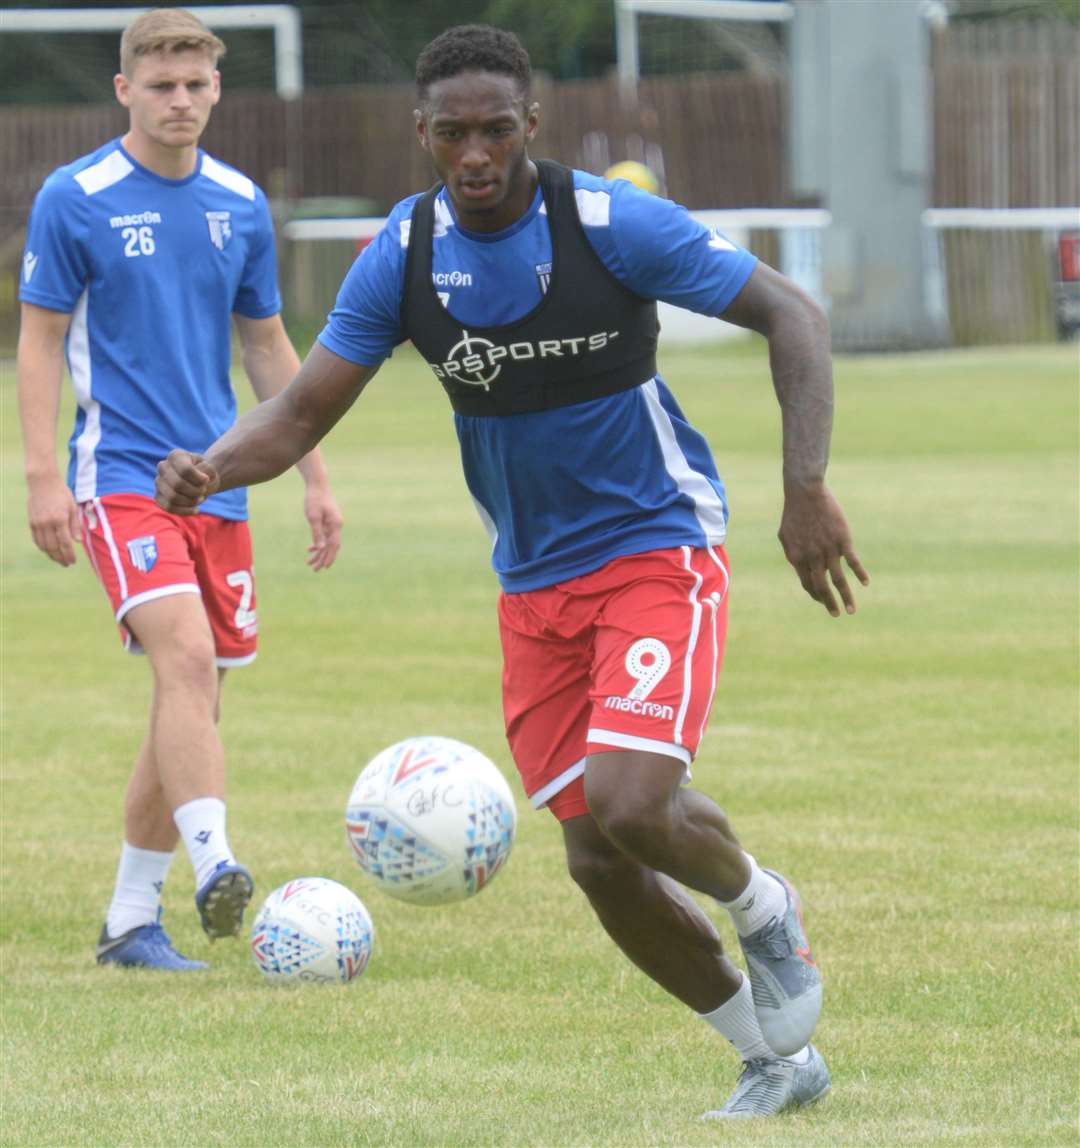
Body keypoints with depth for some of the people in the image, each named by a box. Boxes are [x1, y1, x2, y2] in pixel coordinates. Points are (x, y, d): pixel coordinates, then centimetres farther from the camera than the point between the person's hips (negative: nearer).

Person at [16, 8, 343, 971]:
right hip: (121, 475, -5)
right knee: (186, 660, -25)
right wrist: (43, 477, -10)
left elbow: (268, 349, 17)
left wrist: (315, 477, 15)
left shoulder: (241, 205, 8)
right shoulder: (76, 200, -5)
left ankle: (132, 918, 15)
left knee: (193, 698, 6)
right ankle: (214, 866, -32)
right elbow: (41, 343, -2)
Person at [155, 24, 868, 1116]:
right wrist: (212, 466, -24)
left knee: (629, 803, -25)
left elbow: (792, 316, -10)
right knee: (598, 862, 2)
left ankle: (761, 906, 10)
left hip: (658, 547, -5)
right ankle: (777, 1057, 21)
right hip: (534, 584, 5)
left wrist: (806, 489, -20)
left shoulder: (613, 225, -15)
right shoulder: (403, 257, -4)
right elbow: (301, 412, -2)